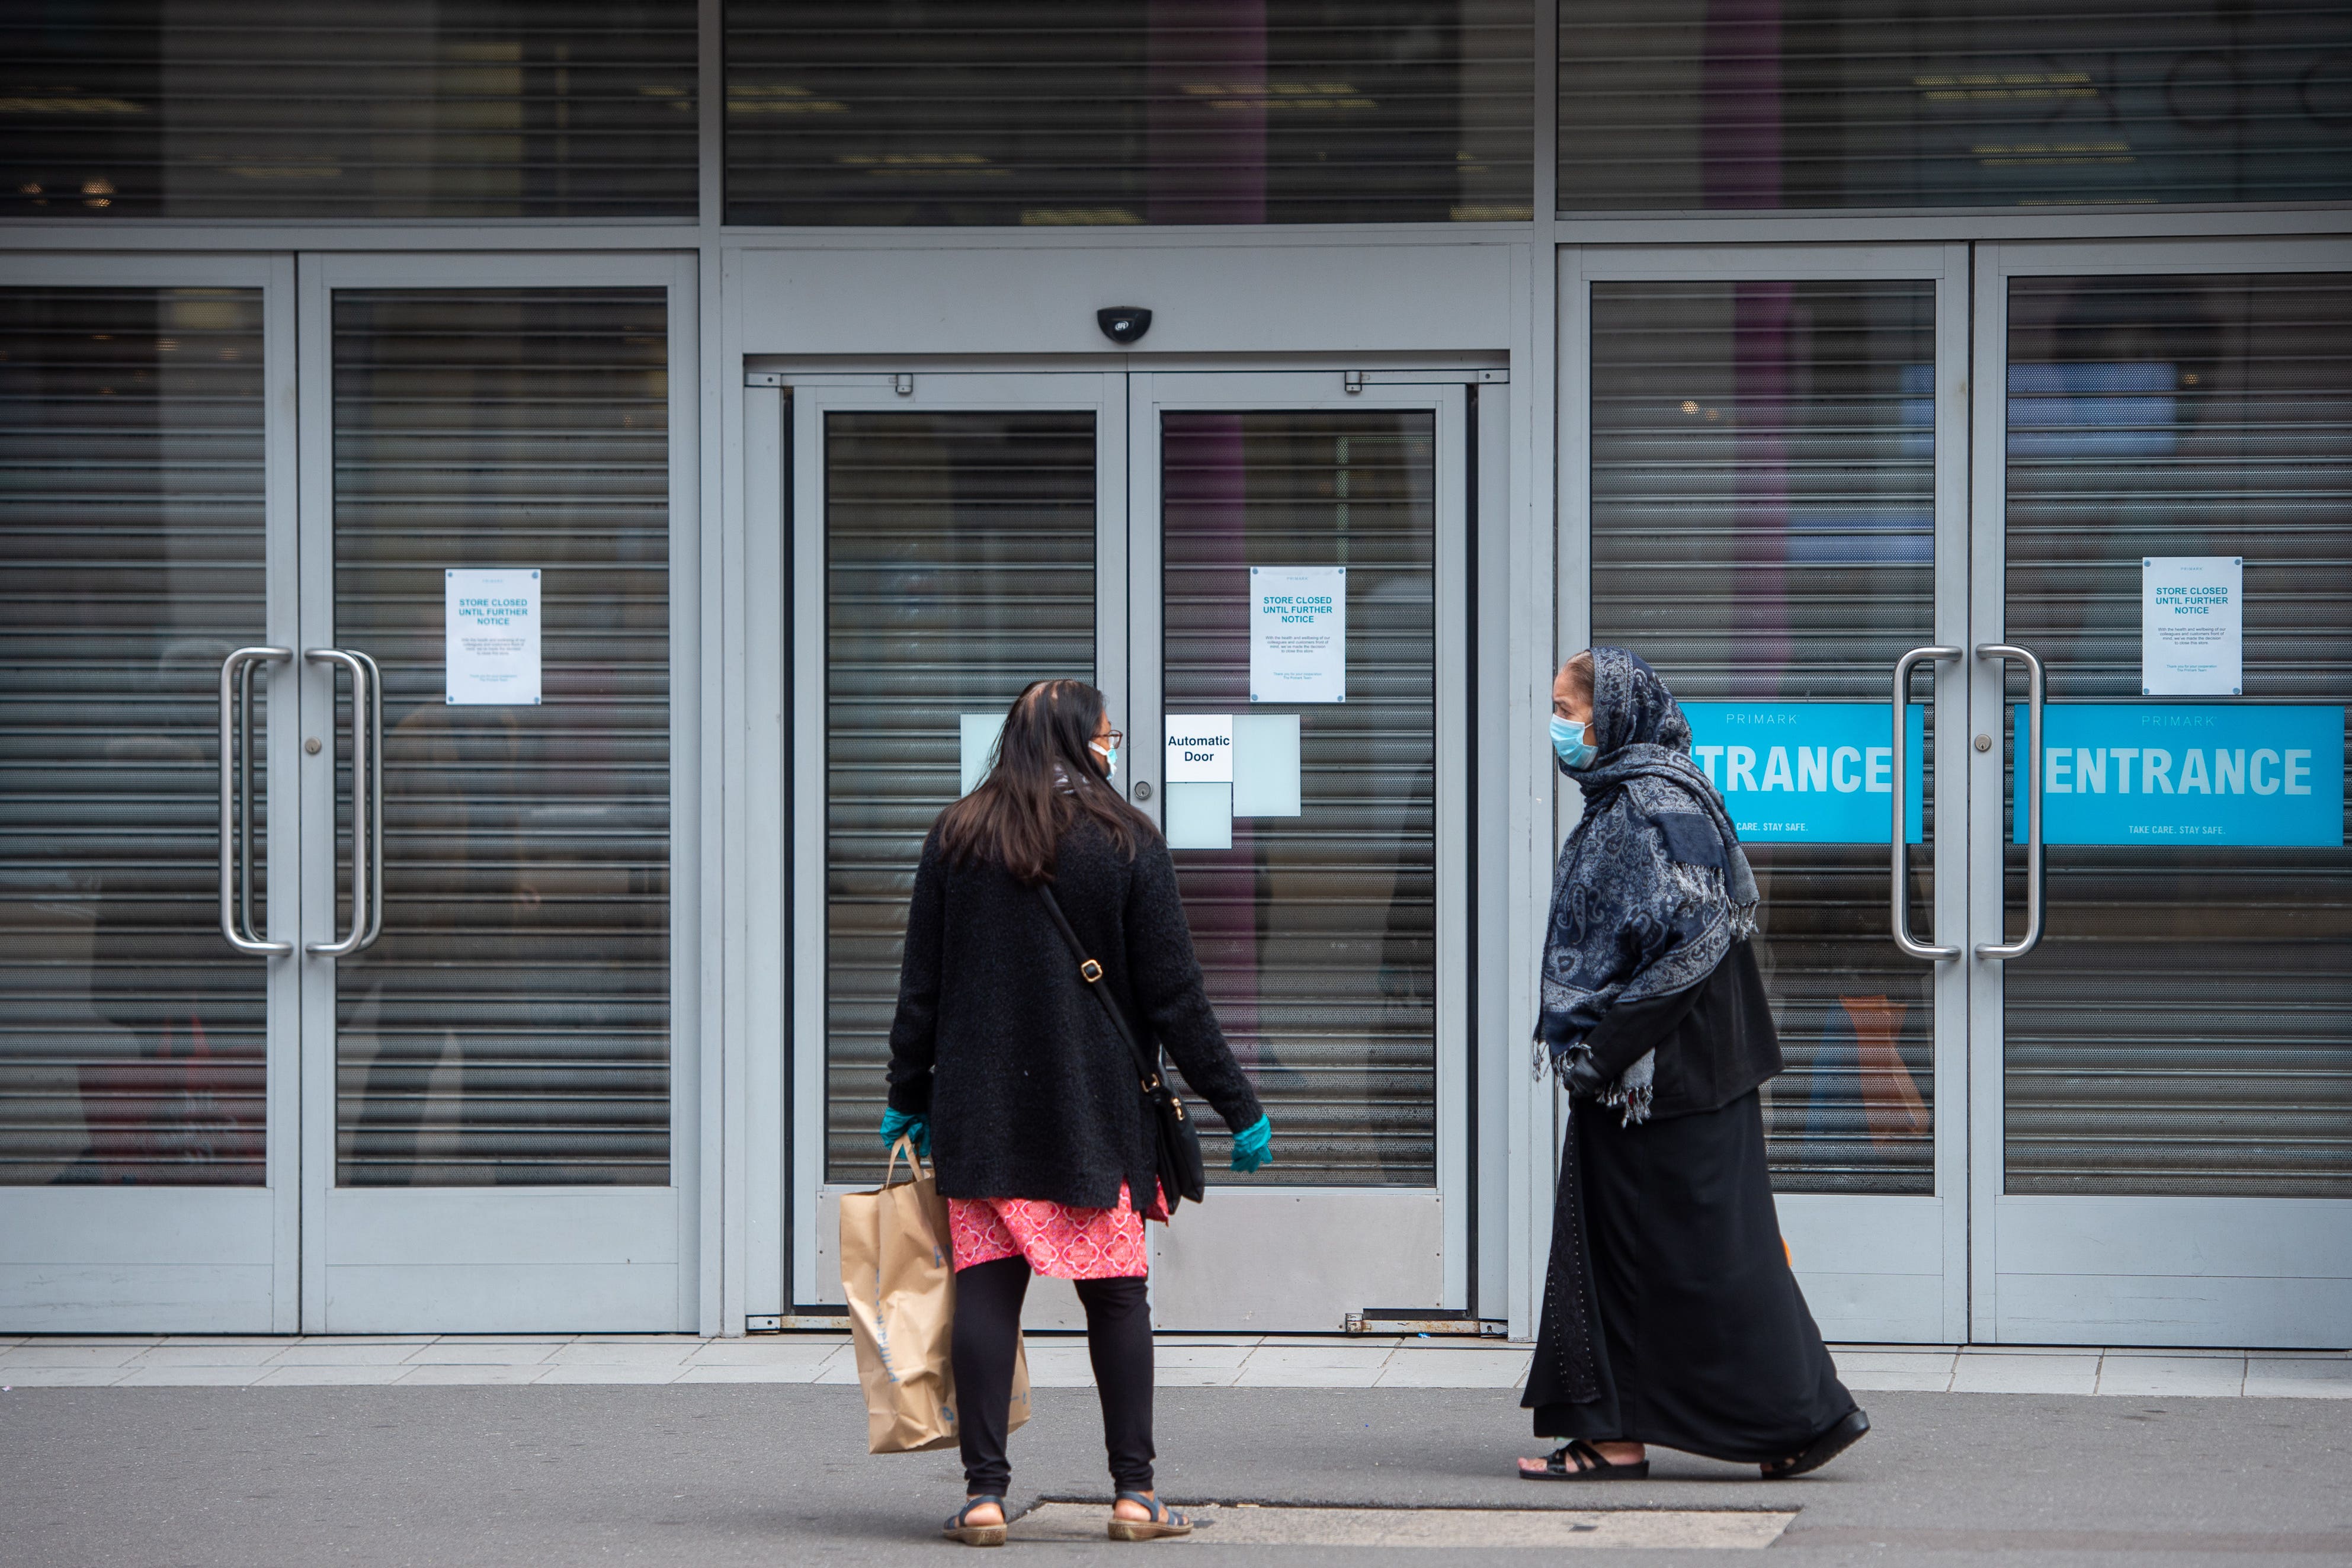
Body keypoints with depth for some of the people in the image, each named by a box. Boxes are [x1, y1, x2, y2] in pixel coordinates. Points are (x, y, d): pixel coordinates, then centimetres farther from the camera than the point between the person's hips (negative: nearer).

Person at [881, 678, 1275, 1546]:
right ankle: (1134, 1492, 6)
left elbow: (921, 986, 6)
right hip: (1098, 1113, -2)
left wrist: (909, 1096, 15)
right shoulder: (1126, 842, -3)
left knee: (987, 1288, 1)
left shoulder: (955, 839, 4)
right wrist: (1237, 1106, 3)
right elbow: (1173, 994, -3)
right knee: (1116, 1293, 5)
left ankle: (984, 1492, -3)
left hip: (979, 1109, 2)